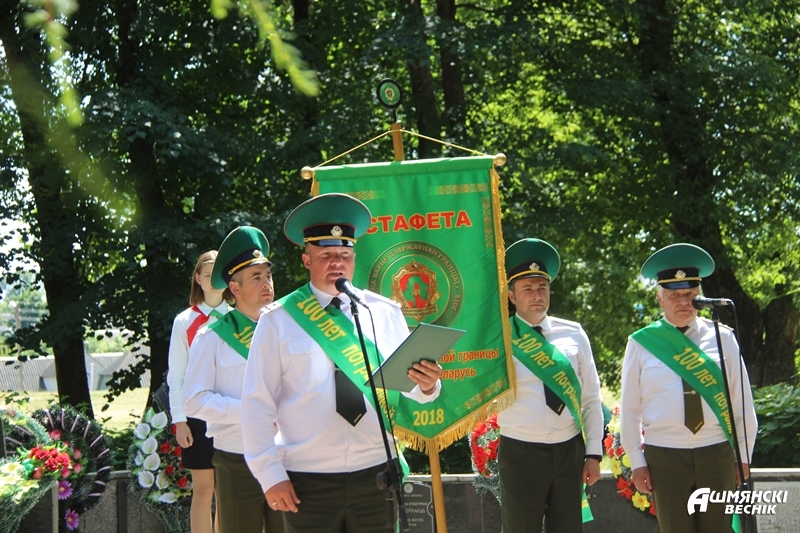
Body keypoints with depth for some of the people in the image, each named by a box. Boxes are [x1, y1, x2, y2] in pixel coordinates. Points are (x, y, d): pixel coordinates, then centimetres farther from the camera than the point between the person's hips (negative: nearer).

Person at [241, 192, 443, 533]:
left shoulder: (385, 313, 7)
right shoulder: (278, 320, 0)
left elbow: (407, 384, 10)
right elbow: (258, 405, -1)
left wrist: (427, 386, -13)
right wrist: (271, 475, -6)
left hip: (375, 474, 2)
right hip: (307, 481, -2)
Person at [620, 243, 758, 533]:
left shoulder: (722, 338, 3)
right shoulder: (641, 344, 0)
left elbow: (742, 401, 7)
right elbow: (629, 409, 3)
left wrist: (743, 455, 7)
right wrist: (636, 462, 2)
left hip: (717, 454, 1)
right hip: (665, 457, -1)